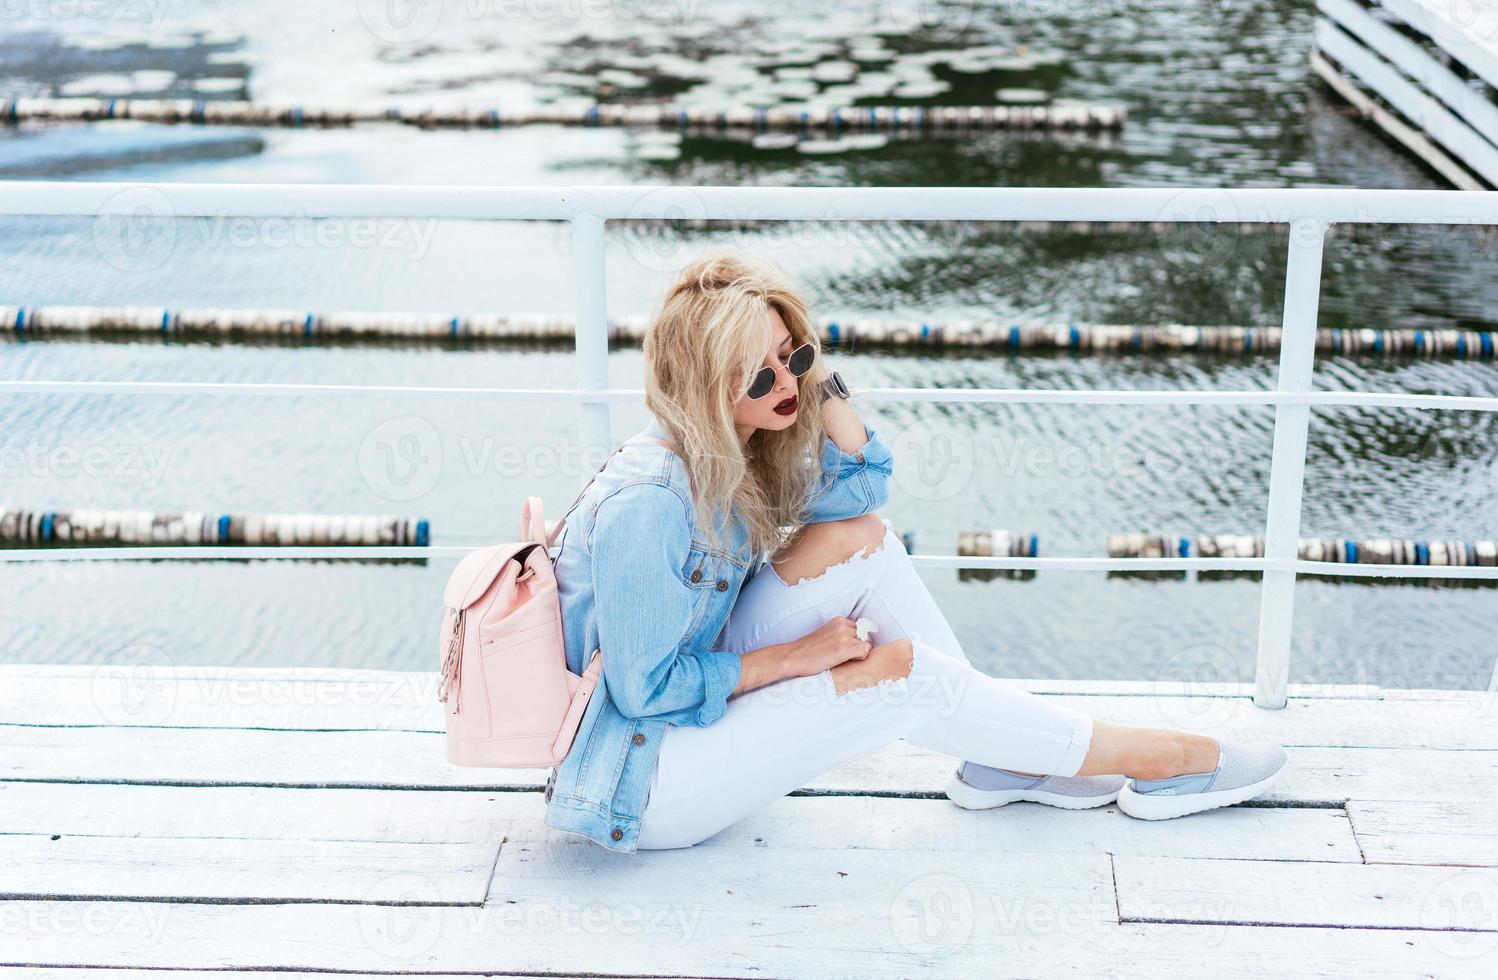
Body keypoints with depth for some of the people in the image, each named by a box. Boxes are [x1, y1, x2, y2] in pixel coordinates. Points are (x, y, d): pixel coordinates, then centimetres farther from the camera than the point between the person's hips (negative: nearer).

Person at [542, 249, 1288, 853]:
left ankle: (996, 757, 3)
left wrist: (818, 380, -11)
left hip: (695, 688, 9)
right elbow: (645, 689, -24)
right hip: (633, 790, -9)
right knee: (903, 673, -18)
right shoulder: (647, 506, -29)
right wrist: (794, 656, -16)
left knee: (857, 538, -5)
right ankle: (1152, 762, -1)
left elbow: (862, 487, 4)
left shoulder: (729, 443, -3)